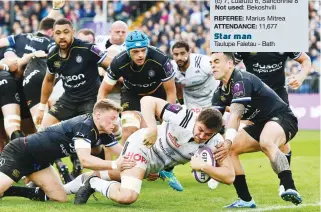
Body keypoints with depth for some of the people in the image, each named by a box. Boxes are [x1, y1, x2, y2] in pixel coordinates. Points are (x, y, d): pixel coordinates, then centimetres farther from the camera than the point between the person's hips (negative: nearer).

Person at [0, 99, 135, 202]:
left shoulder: (104, 134, 1)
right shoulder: (84, 126, -26)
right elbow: (85, 160, -36)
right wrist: (114, 165, -39)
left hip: (37, 161, 9)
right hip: (20, 152, -9)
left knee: (60, 198, 4)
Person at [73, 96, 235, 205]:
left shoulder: (215, 143, -23)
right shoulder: (183, 117, -33)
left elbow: (229, 177, -25)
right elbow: (147, 101, -30)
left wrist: (203, 167, -38)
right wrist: (152, 128, -44)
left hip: (159, 164, 6)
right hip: (142, 145, -6)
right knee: (127, 197, -25)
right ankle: (93, 183, 1)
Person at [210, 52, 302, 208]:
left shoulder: (241, 81, -22)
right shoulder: (220, 93, 6)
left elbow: (235, 115, -34)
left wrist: (227, 141, -45)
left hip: (282, 119, -10)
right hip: (260, 124, 10)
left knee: (266, 142, -40)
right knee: (230, 150, 0)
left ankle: (290, 188, -51)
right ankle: (246, 200, 5)